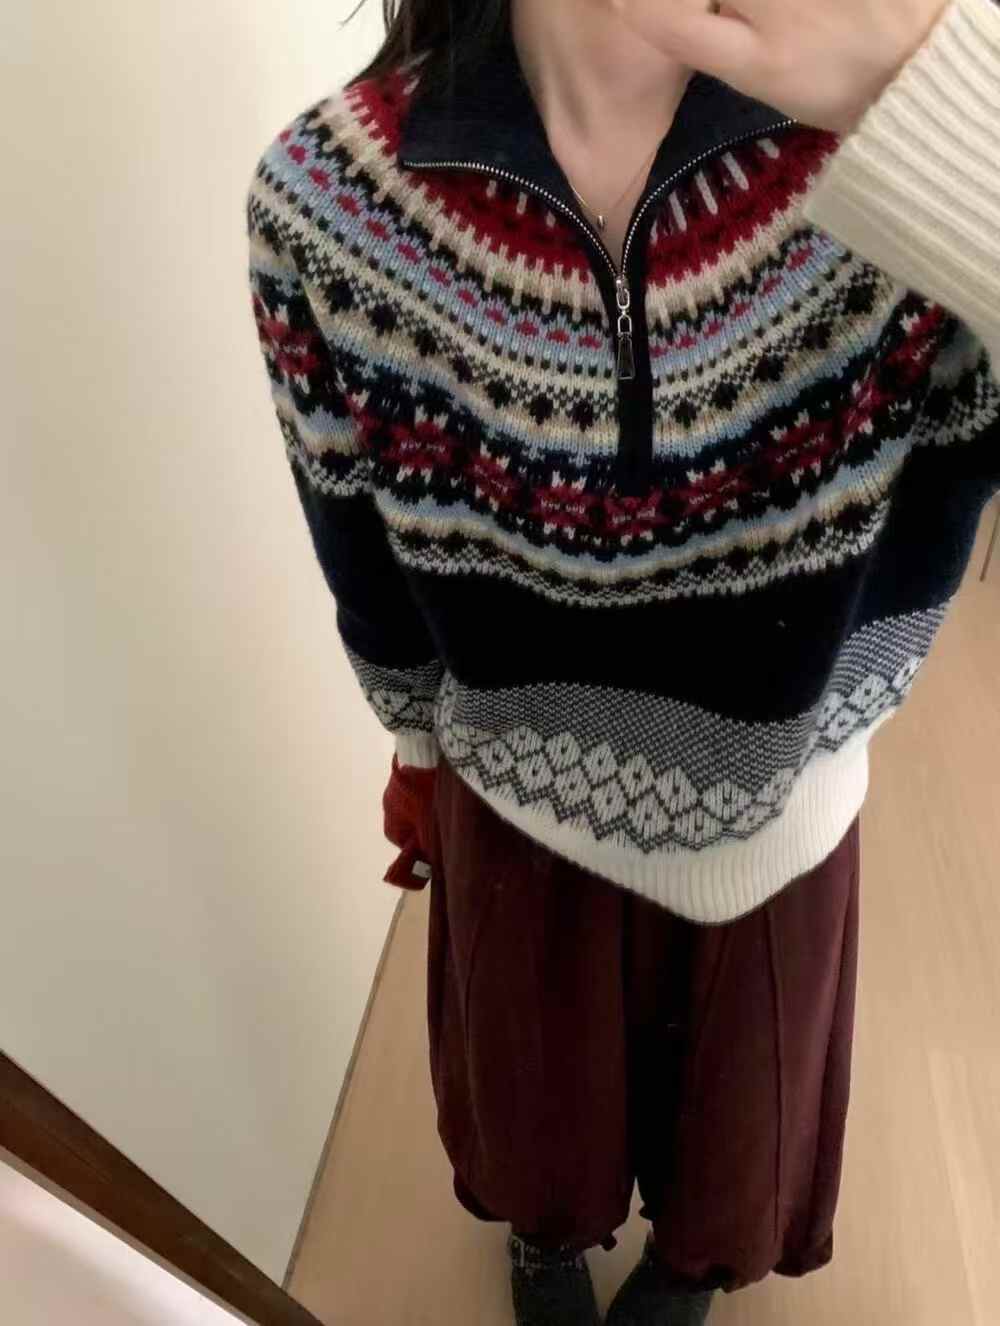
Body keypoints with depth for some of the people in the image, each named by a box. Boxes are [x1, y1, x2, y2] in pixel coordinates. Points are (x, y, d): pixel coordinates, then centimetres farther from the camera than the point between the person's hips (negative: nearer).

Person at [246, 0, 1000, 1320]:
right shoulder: (323, 203, -21)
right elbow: (367, 560, -7)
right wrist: (416, 751, 9)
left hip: (777, 809, 1)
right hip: (513, 803, 0)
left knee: (736, 1092, 32)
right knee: (539, 1082, 32)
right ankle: (547, 1219, 73)